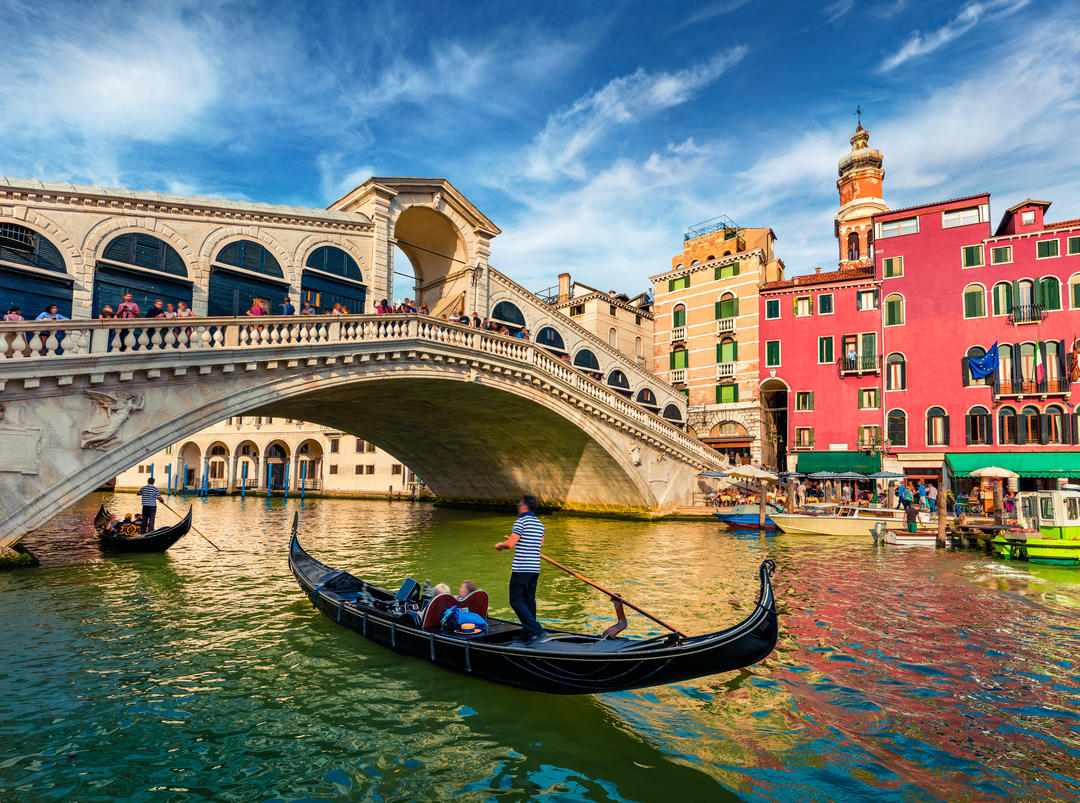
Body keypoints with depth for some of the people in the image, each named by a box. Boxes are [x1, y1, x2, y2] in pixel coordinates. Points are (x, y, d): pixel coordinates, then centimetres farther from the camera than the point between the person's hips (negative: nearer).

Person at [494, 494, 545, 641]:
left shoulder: (521, 522, -12)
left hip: (521, 569, -8)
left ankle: (535, 630, -11)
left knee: (516, 600, -3)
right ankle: (530, 634, 20)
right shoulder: (539, 523, 12)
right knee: (529, 600, 15)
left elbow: (510, 544, -19)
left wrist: (500, 545, 2)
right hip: (535, 568, 8)